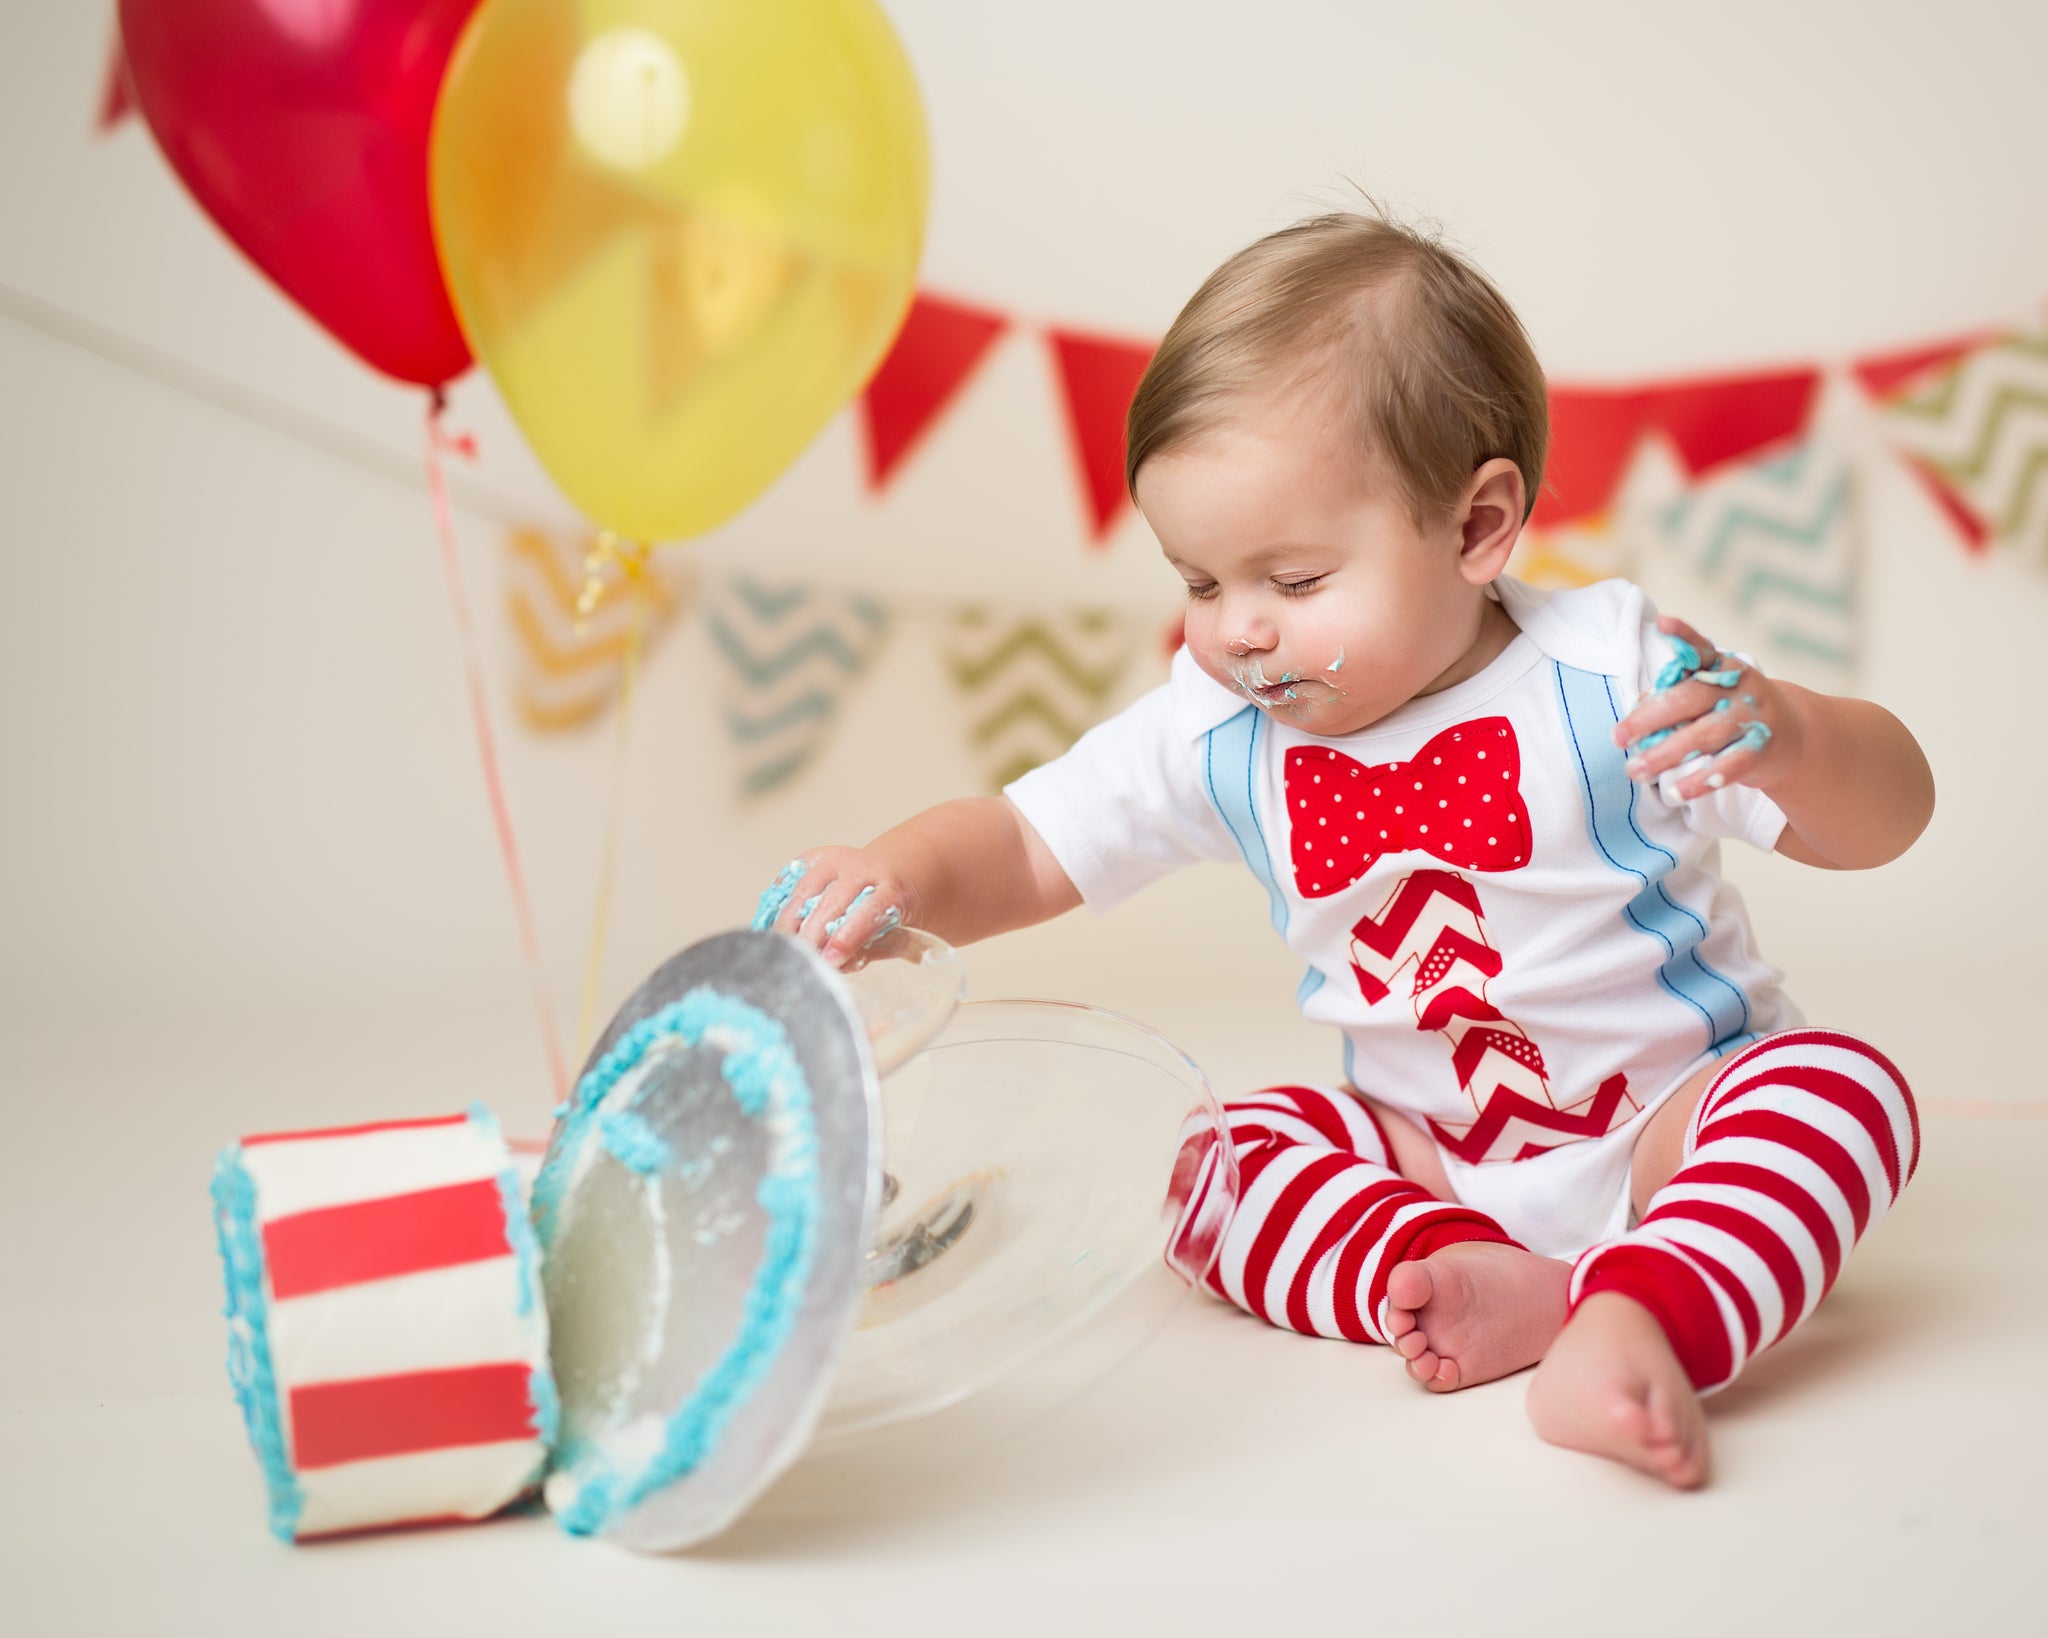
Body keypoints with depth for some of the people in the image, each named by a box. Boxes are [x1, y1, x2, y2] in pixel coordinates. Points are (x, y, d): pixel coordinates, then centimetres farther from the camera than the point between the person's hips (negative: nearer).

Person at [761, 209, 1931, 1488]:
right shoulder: (1217, 733, -4)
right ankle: (1491, 1286, -32)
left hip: (1672, 1123, -3)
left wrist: (1783, 734, -36)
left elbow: (1888, 819, -13)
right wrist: (903, 875, -22)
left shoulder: (1604, 676, -16)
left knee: (1842, 1087, -30)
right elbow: (1026, 846, 1)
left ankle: (1635, 1325, -50)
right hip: (1428, 1159, 4)